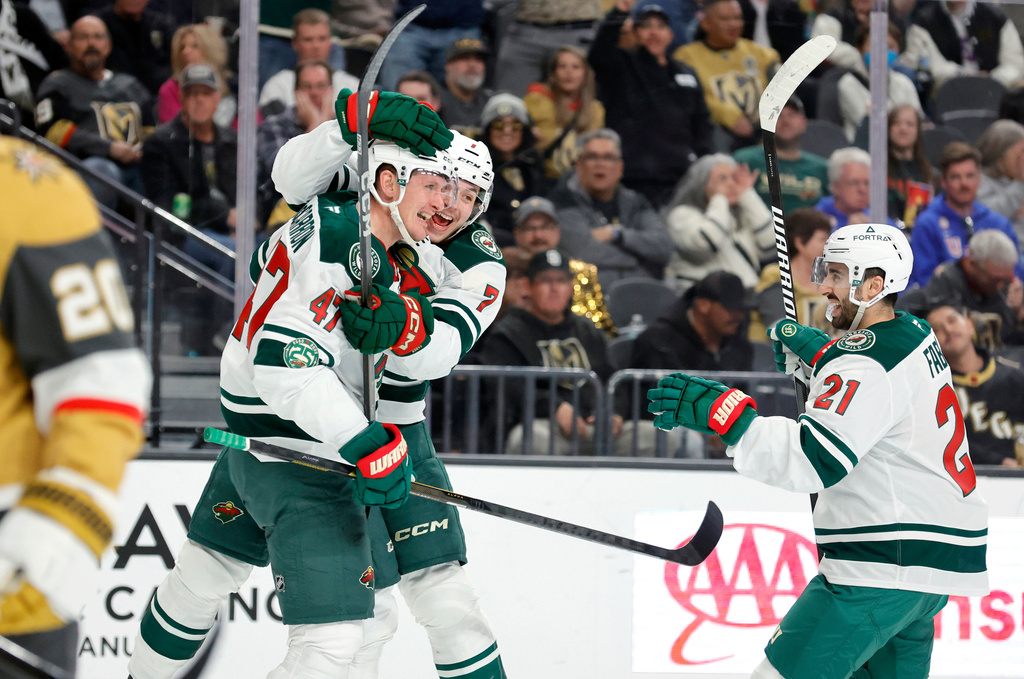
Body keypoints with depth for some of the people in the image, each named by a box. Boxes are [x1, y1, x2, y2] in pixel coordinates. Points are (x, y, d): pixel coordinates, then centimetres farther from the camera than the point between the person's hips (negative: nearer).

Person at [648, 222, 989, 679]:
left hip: (885, 566, -10)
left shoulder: (870, 365, -19)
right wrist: (812, 356, 16)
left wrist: (722, 413, -32)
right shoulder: (915, 334, 10)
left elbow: (814, 459, -30)